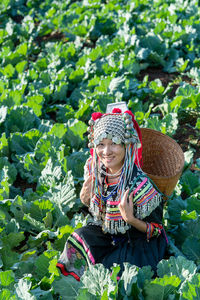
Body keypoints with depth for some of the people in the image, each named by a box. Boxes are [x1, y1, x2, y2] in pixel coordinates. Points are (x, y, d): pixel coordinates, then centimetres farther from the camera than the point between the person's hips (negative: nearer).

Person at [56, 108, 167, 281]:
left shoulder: (140, 184, -30)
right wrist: (85, 199, -16)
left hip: (138, 240, -6)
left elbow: (156, 229, -17)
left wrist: (130, 218, -34)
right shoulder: (93, 168, -13)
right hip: (105, 231, 6)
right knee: (77, 242, -13)